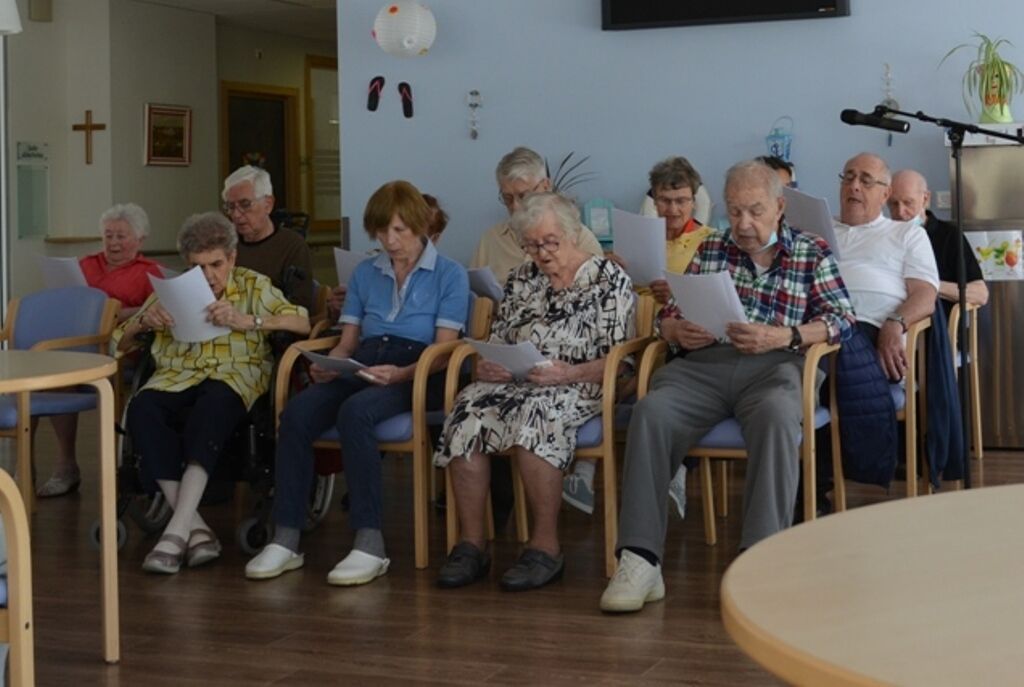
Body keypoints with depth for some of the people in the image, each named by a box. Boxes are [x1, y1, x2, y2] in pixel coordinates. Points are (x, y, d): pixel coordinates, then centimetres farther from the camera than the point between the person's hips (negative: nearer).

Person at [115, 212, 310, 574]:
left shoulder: (253, 286, 12)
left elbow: (302, 323, -2)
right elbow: (120, 343, 18)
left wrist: (248, 320, -16)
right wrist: (143, 321, -5)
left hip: (235, 374, -2)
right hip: (177, 375, 3)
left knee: (212, 405, -40)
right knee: (142, 408, -34)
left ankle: (177, 530, -44)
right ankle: (195, 528, -37)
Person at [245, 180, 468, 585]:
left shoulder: (449, 275, 7)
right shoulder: (365, 274, 22)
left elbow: (444, 350, -2)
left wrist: (400, 373, -21)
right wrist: (327, 366, -4)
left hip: (418, 374, -5)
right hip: (362, 367, 5)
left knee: (355, 412, -37)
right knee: (296, 412, -27)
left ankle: (370, 545, -36)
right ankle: (285, 540, -26)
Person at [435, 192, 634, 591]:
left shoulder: (608, 279, 2)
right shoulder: (521, 280, 19)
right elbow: (495, 344, 20)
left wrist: (569, 373, -21)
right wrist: (487, 366, -4)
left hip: (580, 388, -5)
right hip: (516, 381, 5)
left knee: (534, 412, -38)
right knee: (468, 411, -27)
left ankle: (546, 547, -30)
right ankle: (472, 543, -24)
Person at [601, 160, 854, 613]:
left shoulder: (812, 254, 17)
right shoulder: (711, 250, 26)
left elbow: (842, 319, 4)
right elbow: (669, 314, 21)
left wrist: (785, 336, -13)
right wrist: (678, 332, -4)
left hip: (773, 365, -2)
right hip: (705, 361, 2)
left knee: (776, 416, -39)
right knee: (650, 413, -29)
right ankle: (639, 560, -31)